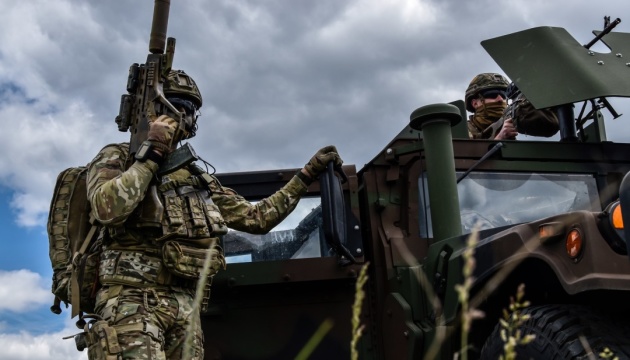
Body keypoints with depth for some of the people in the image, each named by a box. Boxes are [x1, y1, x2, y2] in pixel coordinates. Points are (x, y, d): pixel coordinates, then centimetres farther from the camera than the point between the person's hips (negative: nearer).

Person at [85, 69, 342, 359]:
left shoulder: (199, 179, 21)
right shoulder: (117, 157, 6)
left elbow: (256, 217, 22)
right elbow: (107, 208, -17)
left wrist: (307, 174, 22)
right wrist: (151, 152, -9)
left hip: (186, 306, 6)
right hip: (132, 299, -6)